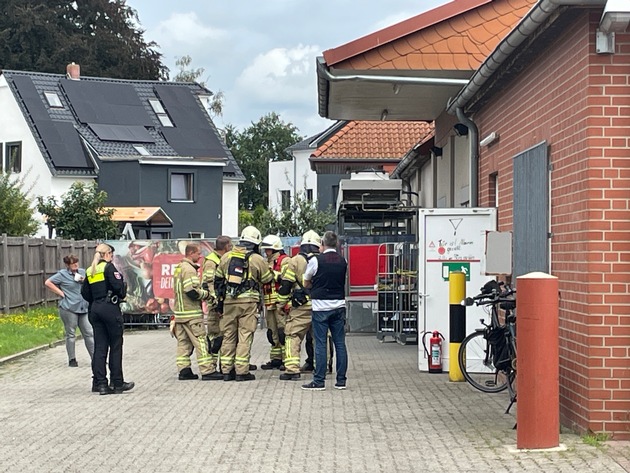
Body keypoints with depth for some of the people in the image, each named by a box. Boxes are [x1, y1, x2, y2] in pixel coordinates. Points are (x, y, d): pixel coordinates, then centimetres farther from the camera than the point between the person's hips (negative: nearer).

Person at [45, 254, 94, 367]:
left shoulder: (82, 272, 13)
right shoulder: (62, 274, -2)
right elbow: (48, 283, -5)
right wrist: (61, 293, -9)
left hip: (83, 308, 5)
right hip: (69, 308, -5)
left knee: (89, 333, 2)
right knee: (70, 334, 4)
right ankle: (72, 359, 12)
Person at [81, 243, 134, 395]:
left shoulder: (89, 271, 12)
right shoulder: (109, 267, -8)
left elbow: (85, 293, 11)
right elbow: (118, 286, -16)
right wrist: (122, 294, 4)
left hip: (95, 309, 6)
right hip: (110, 308, -6)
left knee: (100, 347, 7)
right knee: (115, 346, 2)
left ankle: (100, 383, 5)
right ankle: (117, 383, 5)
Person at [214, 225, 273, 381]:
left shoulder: (226, 257, 9)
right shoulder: (258, 260, -4)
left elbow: (218, 280, 12)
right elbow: (268, 280, 8)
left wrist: (219, 300, 19)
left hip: (228, 301, 4)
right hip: (248, 302, -4)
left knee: (228, 336, 11)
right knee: (245, 336, -1)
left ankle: (226, 370, 13)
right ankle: (242, 371, -3)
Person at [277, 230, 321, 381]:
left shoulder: (295, 261, -1)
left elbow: (285, 285, -2)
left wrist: (281, 304, 8)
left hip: (301, 306, -4)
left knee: (292, 336, -1)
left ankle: (292, 369, -11)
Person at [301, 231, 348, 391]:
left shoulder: (315, 260, -7)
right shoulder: (343, 261, 4)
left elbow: (306, 283, 3)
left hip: (321, 306, -4)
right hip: (339, 305, 4)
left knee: (320, 344, -1)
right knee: (340, 343, 7)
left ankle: (319, 381, 0)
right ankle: (341, 380, 10)